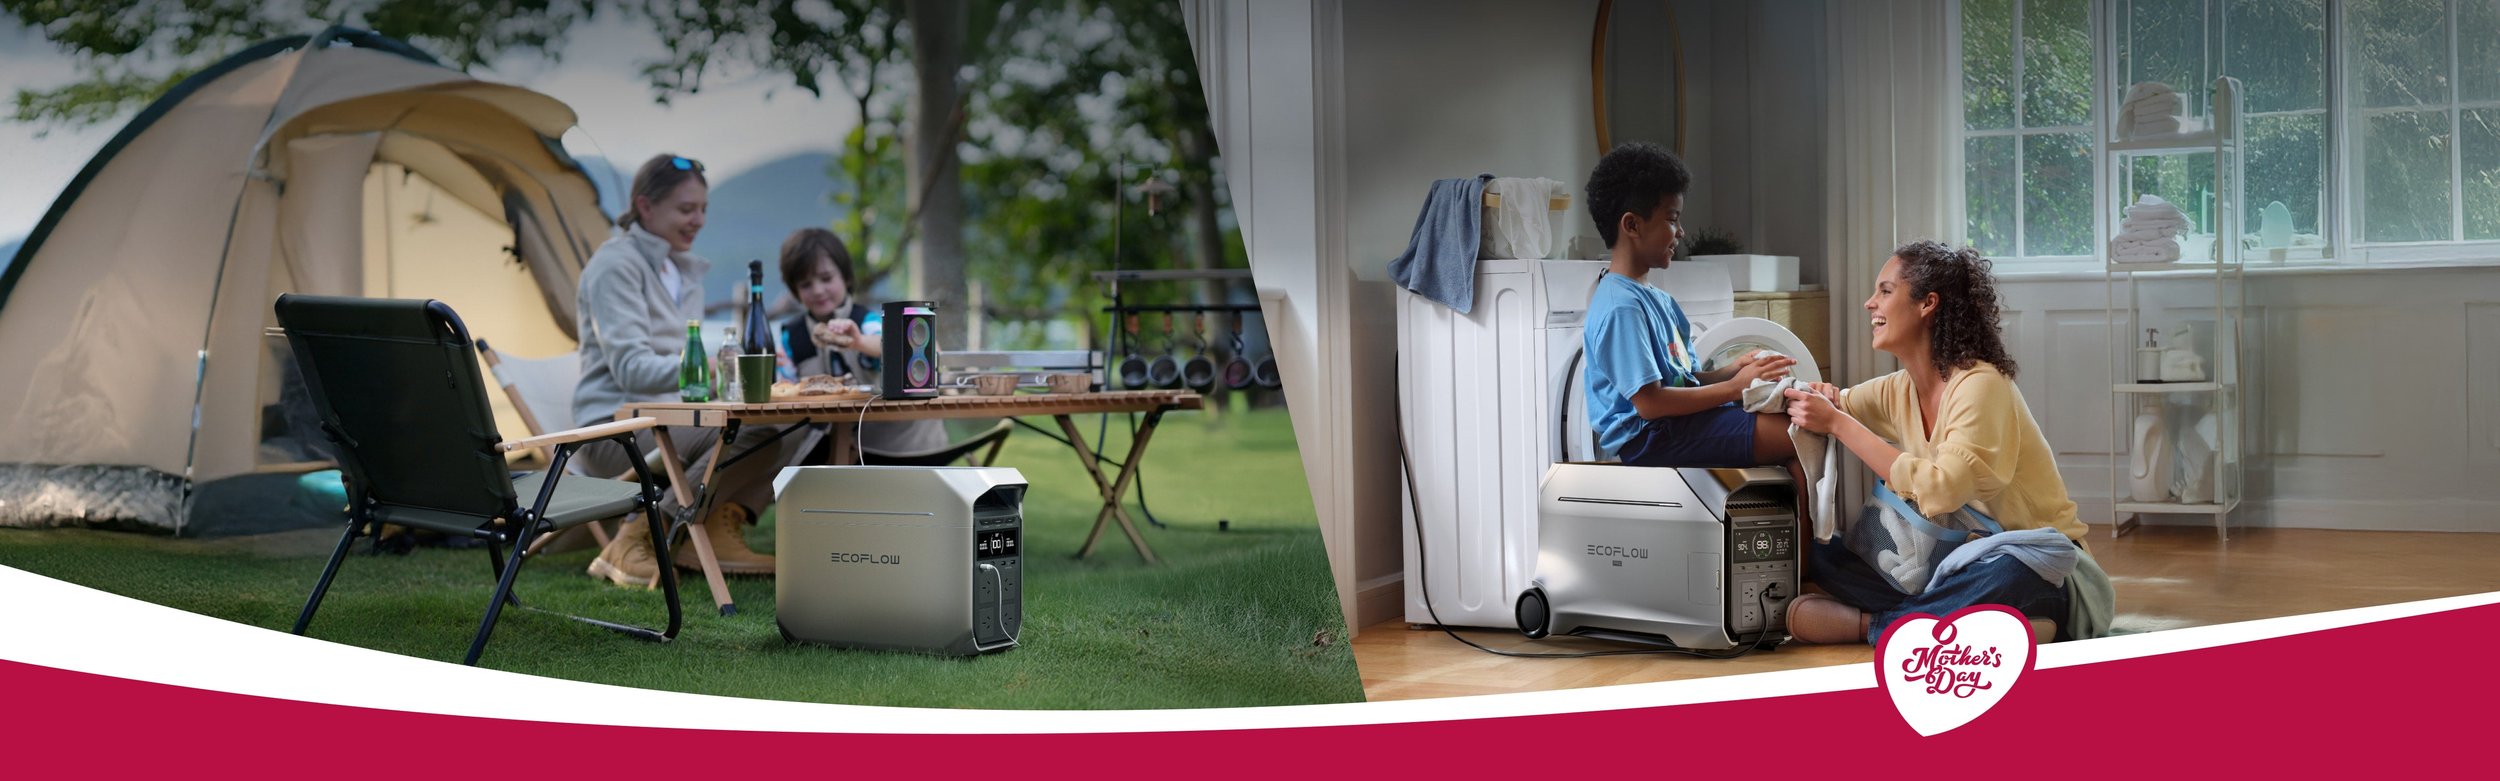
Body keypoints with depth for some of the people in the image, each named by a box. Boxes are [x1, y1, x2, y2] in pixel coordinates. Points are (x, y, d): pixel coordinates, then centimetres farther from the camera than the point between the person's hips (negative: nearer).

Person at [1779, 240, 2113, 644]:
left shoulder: (1980, 384, -20)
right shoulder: (1897, 391, 3)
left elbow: (1938, 491, -33)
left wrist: (1838, 423, -28)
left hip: (2037, 568, -7)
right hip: (1964, 558, 7)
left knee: (2007, 576, -42)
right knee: (1822, 554, -7)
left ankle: (1872, 624, -21)